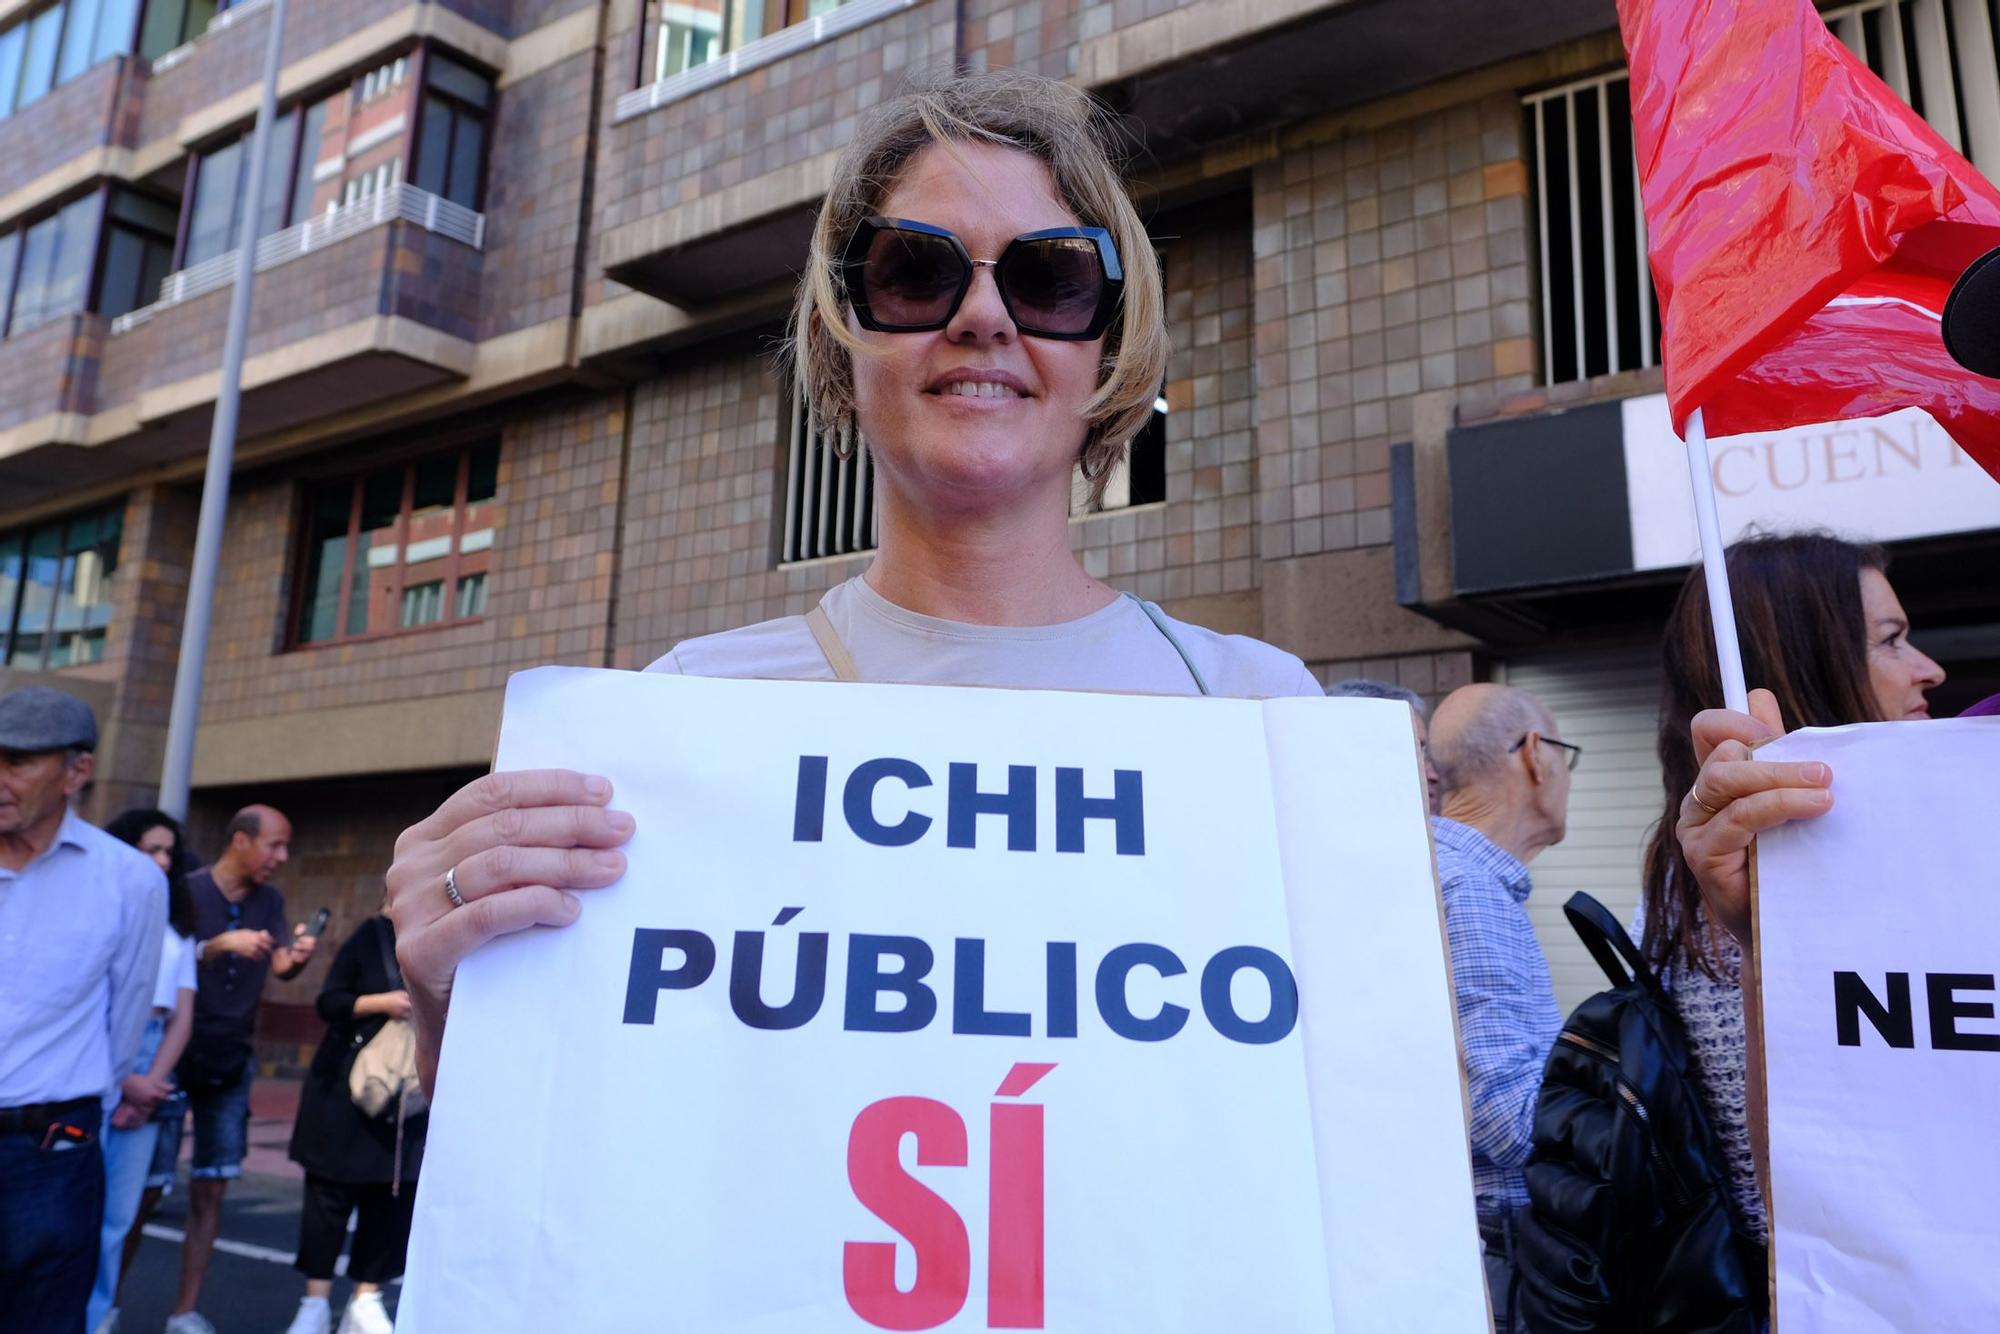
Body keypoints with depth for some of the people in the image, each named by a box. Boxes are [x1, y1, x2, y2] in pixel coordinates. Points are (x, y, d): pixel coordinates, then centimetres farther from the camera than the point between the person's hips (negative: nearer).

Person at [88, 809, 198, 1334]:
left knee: (119, 1216, 5)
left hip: (149, 1073, 4)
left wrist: (152, 1083, -4)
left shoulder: (178, 929, 17)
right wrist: (123, 1080, -8)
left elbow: (182, 1017, 12)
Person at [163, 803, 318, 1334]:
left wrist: (298, 958, -24)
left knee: (210, 1190, 5)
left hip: (231, 1065, 4)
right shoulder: (187, 891, -8)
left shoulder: (270, 901, 6)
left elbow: (281, 968, -2)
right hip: (174, 1057, -4)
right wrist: (221, 944, -28)